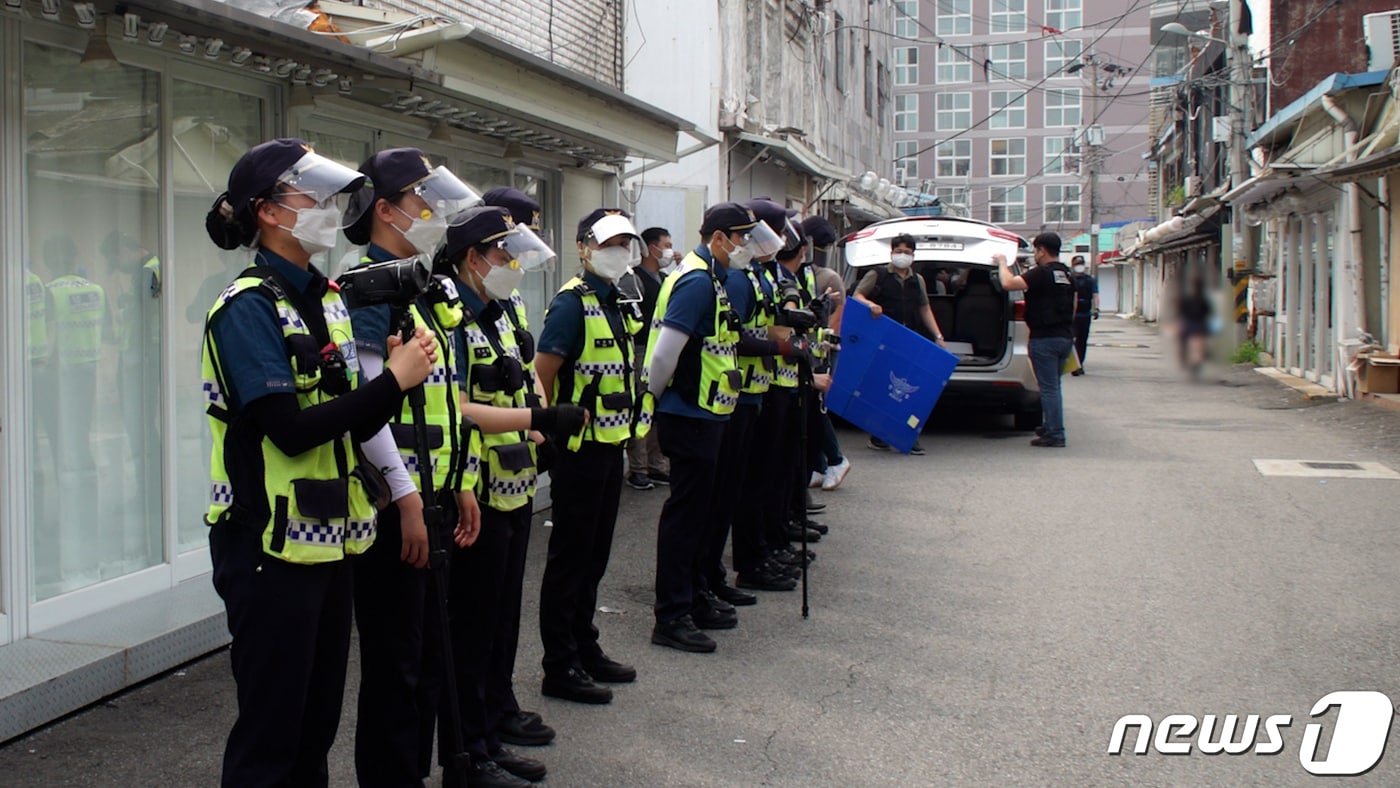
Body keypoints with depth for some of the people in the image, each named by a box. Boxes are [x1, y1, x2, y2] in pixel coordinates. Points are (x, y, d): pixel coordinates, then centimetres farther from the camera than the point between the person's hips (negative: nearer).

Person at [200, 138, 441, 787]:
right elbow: (290, 429, -22)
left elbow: (348, 423, 9)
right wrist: (393, 380, -16)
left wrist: (398, 374, -9)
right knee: (271, 727, 1)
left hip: (328, 537, 8)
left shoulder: (327, 300, 11)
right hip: (272, 544, -8)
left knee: (319, 715, 16)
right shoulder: (249, 307, -13)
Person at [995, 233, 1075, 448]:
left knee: (1049, 388, -4)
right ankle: (1051, 429, 26)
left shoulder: (1042, 273, -15)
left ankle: (1055, 435, -4)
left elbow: (1008, 283, -24)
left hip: (1045, 339, -8)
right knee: (1053, 386, 18)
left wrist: (1002, 263, -6)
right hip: (1065, 337, 8)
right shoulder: (1068, 275, 12)